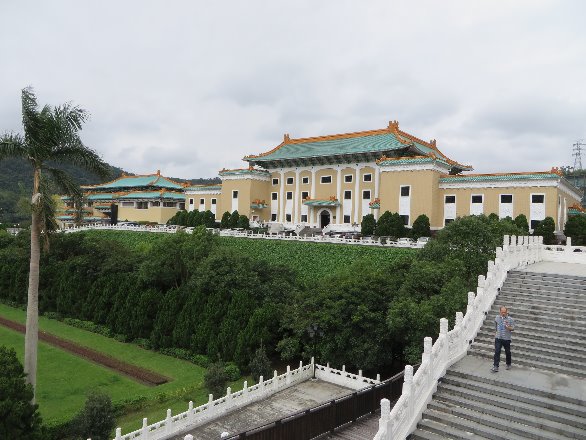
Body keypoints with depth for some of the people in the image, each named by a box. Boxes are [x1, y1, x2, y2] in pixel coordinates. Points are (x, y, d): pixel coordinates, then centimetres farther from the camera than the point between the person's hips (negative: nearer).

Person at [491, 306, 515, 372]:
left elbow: (513, 328, -5)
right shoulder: (497, 318, 2)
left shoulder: (510, 319, -7)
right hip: (498, 338, 1)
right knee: (497, 352, -8)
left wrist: (508, 327, -24)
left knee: (507, 352, 14)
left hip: (506, 339, -1)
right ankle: (495, 367, -8)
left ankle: (508, 364, 37)